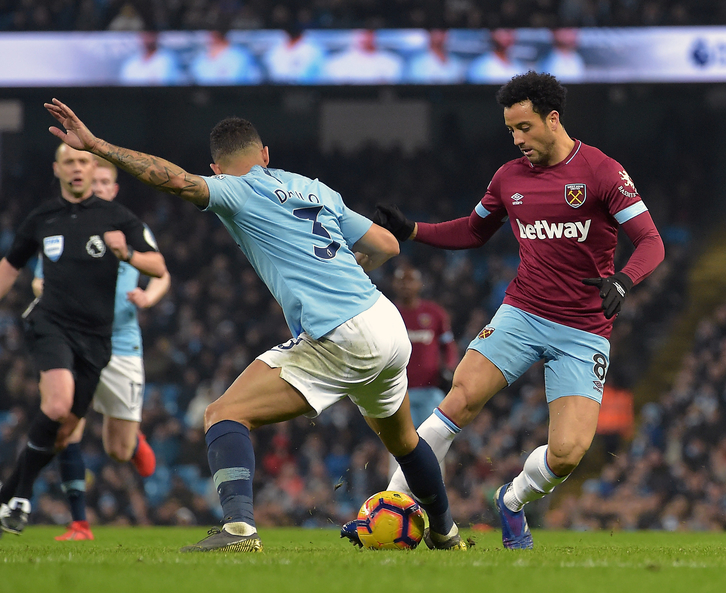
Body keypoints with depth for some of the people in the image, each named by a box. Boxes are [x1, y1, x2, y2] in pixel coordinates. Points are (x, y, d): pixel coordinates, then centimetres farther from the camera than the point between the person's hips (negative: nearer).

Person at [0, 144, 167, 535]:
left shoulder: (116, 218, 2)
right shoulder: (42, 219, 7)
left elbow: (159, 268, -3)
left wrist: (127, 254, -22)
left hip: (95, 338, 2)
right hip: (51, 324, -2)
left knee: (63, 430, 4)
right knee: (57, 407, -26)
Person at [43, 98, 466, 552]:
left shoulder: (239, 191, 2)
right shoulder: (319, 190, 21)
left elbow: (178, 180, -16)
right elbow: (386, 246, 23)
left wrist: (97, 146, -16)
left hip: (339, 342, -7)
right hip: (390, 323, 7)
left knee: (226, 414, -7)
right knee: (400, 435, 33)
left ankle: (239, 527, -27)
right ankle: (445, 532, 51)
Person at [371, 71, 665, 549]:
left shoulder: (602, 172, -7)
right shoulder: (510, 178, 8)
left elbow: (651, 242, -10)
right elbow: (472, 232, 26)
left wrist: (622, 281, -30)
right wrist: (411, 231, 13)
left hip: (585, 332, -3)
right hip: (521, 315, 3)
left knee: (568, 453, -15)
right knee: (462, 399, -19)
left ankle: (513, 502, 18)